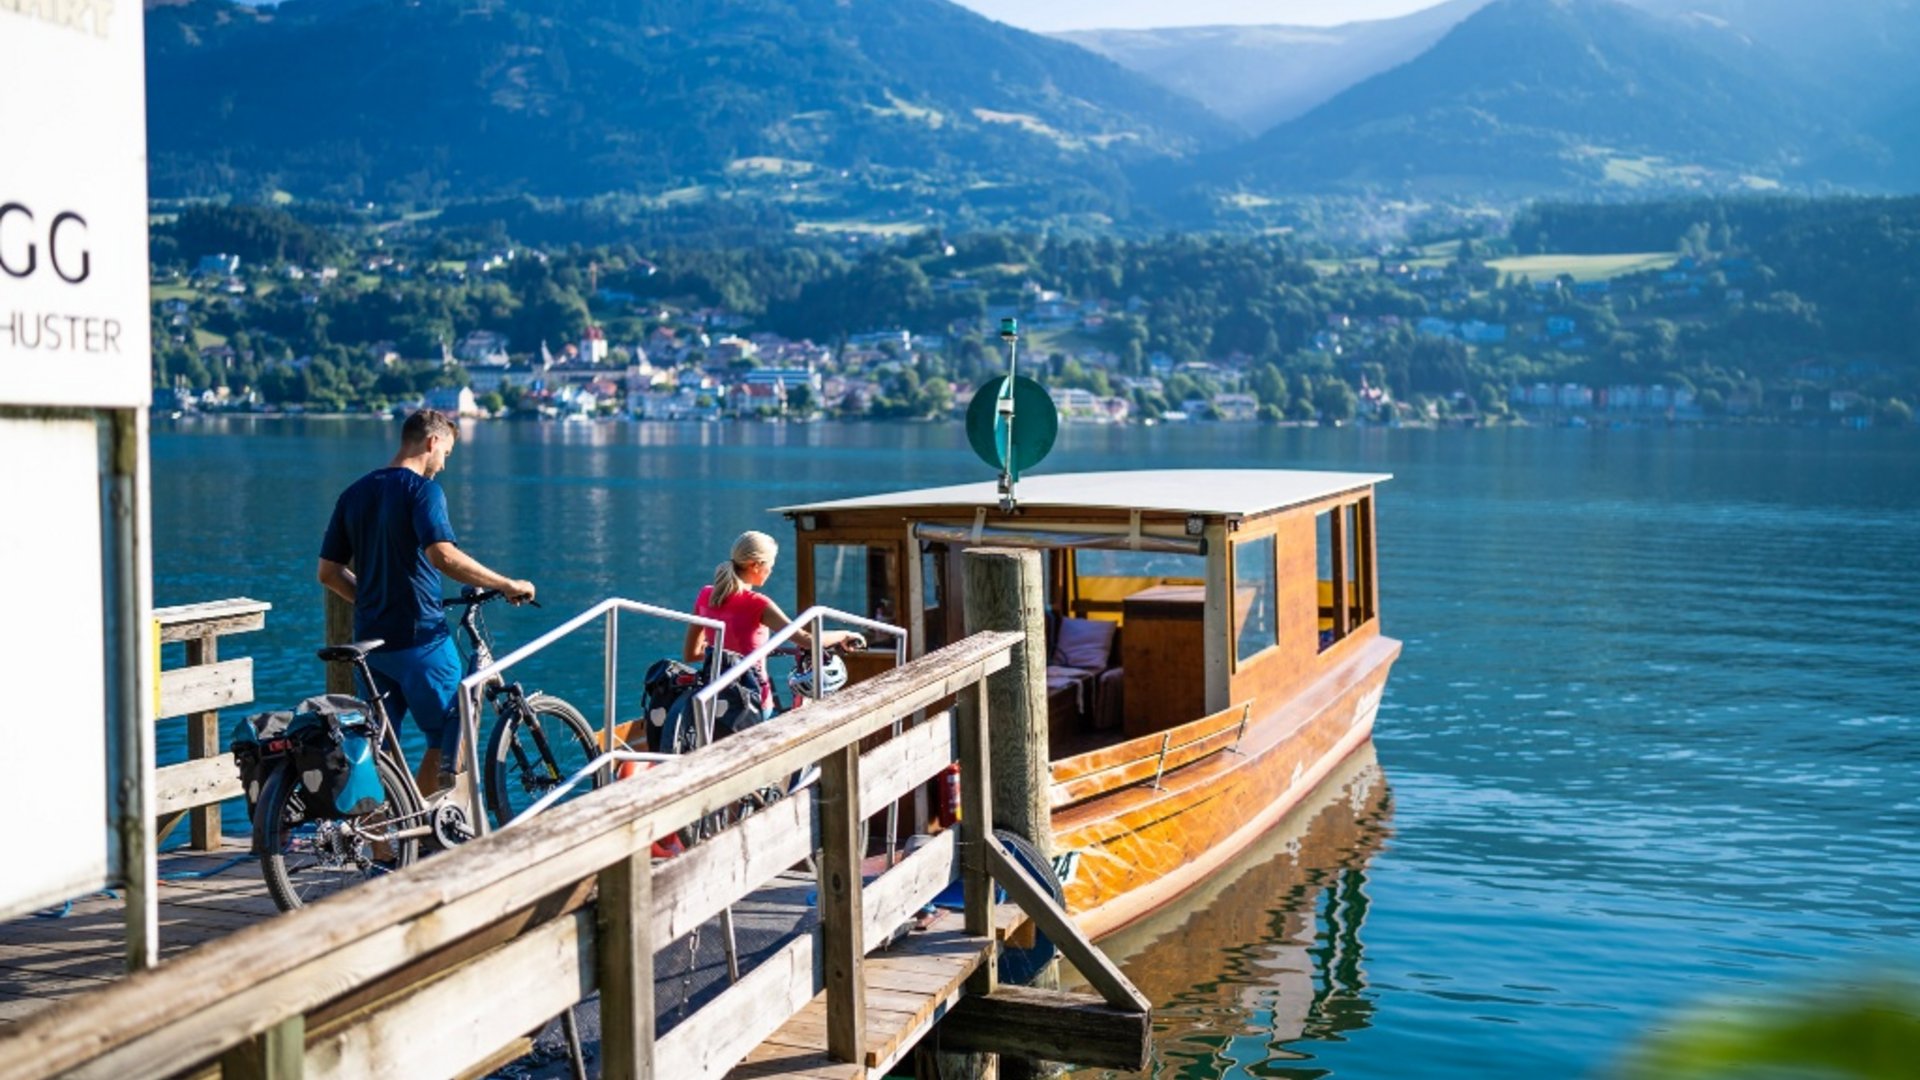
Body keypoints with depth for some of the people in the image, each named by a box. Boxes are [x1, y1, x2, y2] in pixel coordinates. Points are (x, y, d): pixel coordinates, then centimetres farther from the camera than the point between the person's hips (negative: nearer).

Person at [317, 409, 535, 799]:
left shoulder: (354, 494, 11)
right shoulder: (421, 489, -11)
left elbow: (329, 572, 12)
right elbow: (442, 555, -27)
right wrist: (507, 585, -21)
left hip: (370, 639, 7)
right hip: (420, 637, -7)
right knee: (448, 737, 7)